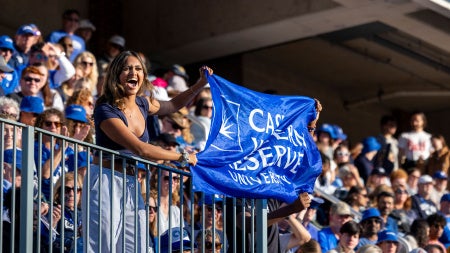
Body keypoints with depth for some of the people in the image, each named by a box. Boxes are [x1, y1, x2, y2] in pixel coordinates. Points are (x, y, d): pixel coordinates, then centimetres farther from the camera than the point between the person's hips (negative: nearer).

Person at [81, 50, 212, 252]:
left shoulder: (142, 104, 8)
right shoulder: (106, 111, -16)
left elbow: (173, 105, 31)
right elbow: (140, 149, -21)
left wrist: (201, 84, 18)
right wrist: (182, 157, -12)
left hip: (131, 186, 7)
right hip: (106, 183, -7)